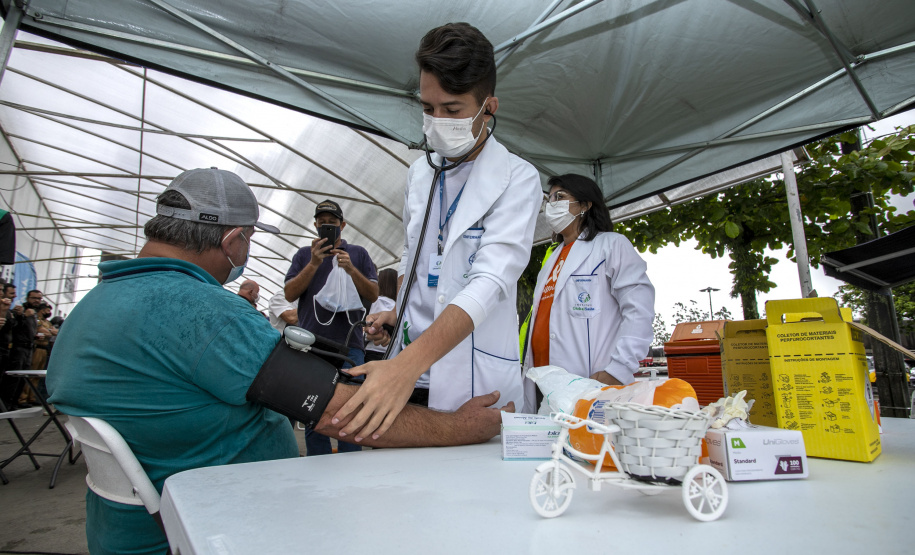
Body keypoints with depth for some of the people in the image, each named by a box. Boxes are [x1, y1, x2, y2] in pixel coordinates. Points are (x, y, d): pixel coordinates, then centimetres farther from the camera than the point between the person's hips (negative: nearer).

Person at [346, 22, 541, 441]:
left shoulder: (517, 180, -9)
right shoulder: (419, 174, 10)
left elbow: (491, 281, -22)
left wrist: (408, 365, -33)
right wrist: (396, 313, 5)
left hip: (474, 379, -4)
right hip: (406, 363, 5)